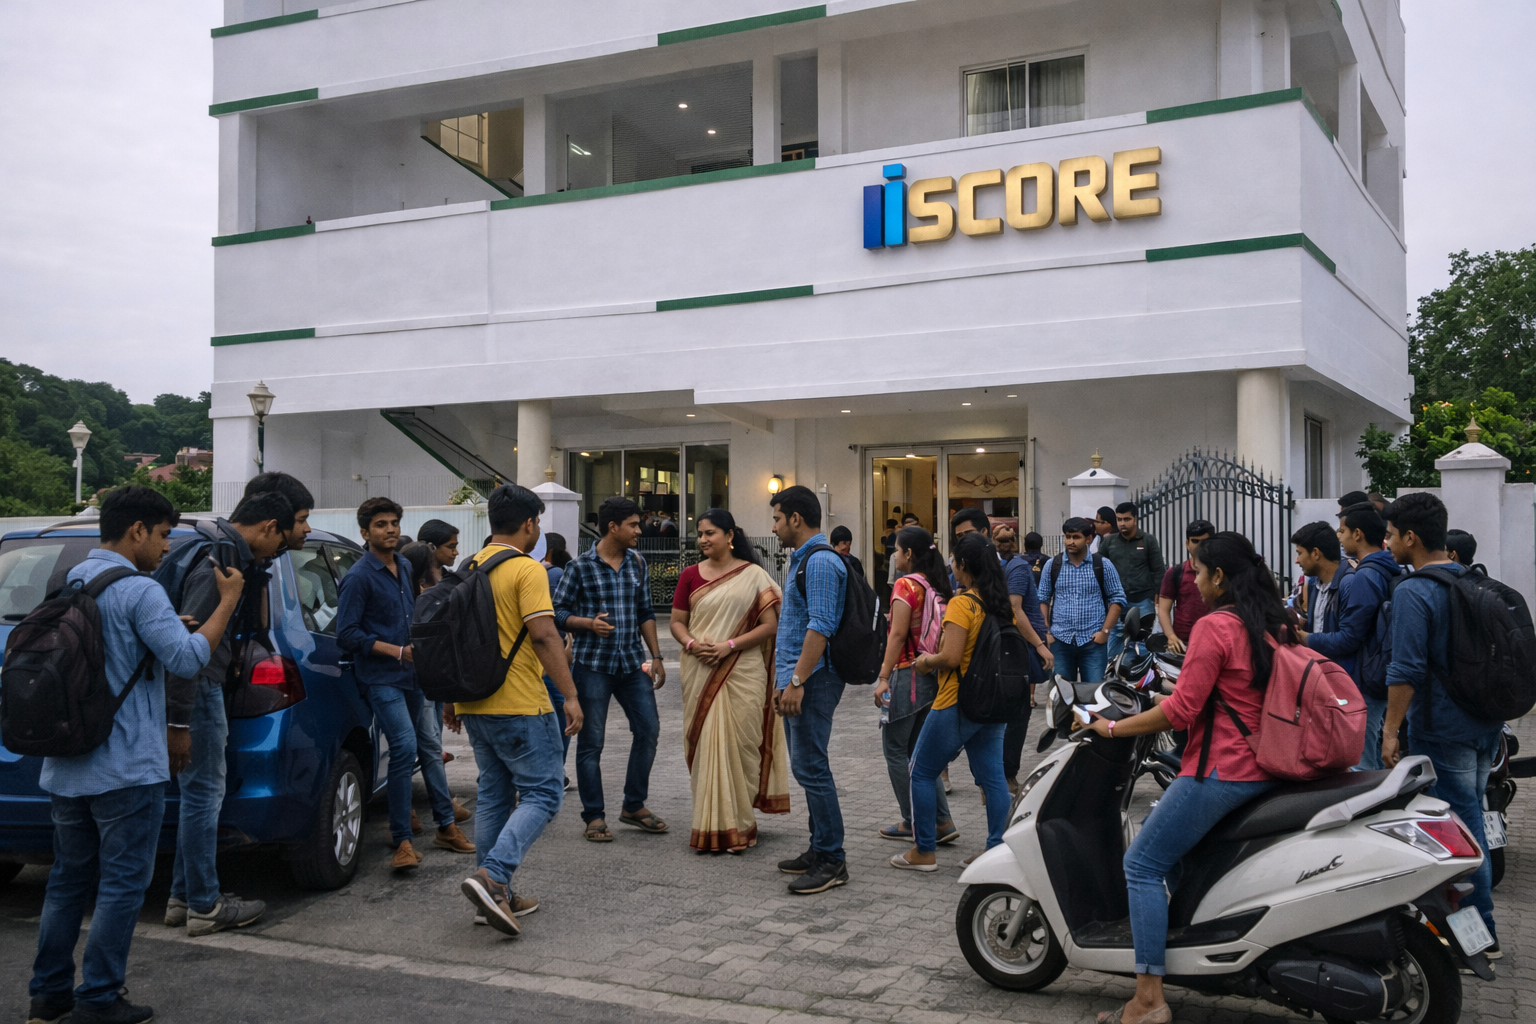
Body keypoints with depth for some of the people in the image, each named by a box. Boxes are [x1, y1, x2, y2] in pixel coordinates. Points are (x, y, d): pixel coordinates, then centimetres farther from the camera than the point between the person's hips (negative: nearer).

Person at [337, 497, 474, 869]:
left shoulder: (404, 567, 11)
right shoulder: (359, 577, -13)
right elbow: (347, 635, -16)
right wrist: (398, 651, -19)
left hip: (413, 674, 8)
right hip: (381, 678, -8)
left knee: (429, 745, 14)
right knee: (405, 747, -17)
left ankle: (446, 826, 26)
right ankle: (402, 841, -9)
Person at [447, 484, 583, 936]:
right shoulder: (526, 570, -12)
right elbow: (543, 634, -21)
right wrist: (570, 694, -18)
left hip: (475, 705, 8)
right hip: (519, 705, -8)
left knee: (494, 796, 15)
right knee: (543, 793, -1)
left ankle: (496, 896, 16)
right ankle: (492, 876, -17)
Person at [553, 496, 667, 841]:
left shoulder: (637, 563, 9)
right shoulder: (580, 567, -6)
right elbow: (558, 611, -3)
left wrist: (656, 656, 10)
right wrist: (588, 623, -20)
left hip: (632, 663, 5)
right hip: (593, 664, -5)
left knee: (648, 729, 3)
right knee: (591, 742, 1)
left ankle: (634, 805, 19)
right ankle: (594, 817, 11)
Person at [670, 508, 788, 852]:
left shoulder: (753, 575, 1)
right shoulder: (691, 575, 9)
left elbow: (770, 624, -4)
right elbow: (677, 621, 10)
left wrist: (729, 645, -14)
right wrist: (692, 644, -11)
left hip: (743, 673, -2)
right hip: (700, 674, 2)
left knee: (740, 745, 0)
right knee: (705, 744, 0)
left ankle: (738, 824, 12)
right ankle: (709, 825, 8)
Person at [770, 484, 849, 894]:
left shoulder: (820, 562, -14)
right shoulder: (801, 561, 19)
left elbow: (820, 628, -22)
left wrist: (797, 682, -24)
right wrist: (783, 681, 24)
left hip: (813, 680, -11)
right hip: (798, 679, 11)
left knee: (811, 768, -9)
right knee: (807, 767, 14)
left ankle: (832, 861, -3)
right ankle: (819, 849, 21)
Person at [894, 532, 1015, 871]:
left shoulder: (962, 604, -18)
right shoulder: (1004, 604, 6)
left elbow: (951, 658, -24)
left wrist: (927, 661, -4)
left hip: (957, 704, -7)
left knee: (922, 772, 6)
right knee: (992, 776, 9)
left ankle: (924, 851, 11)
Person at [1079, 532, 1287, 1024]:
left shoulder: (1214, 627, -14)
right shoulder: (1276, 625, 12)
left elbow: (1181, 709, -17)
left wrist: (1113, 728, -8)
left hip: (1222, 770, -10)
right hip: (1268, 769, 10)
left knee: (1143, 864, -3)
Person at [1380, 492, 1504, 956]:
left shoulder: (1412, 592, -17)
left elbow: (1407, 670, -22)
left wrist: (1390, 730, -16)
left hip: (1441, 728, -8)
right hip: (1486, 724, 8)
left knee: (1459, 827, 0)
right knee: (1469, 817, 17)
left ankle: (1480, 932, 6)